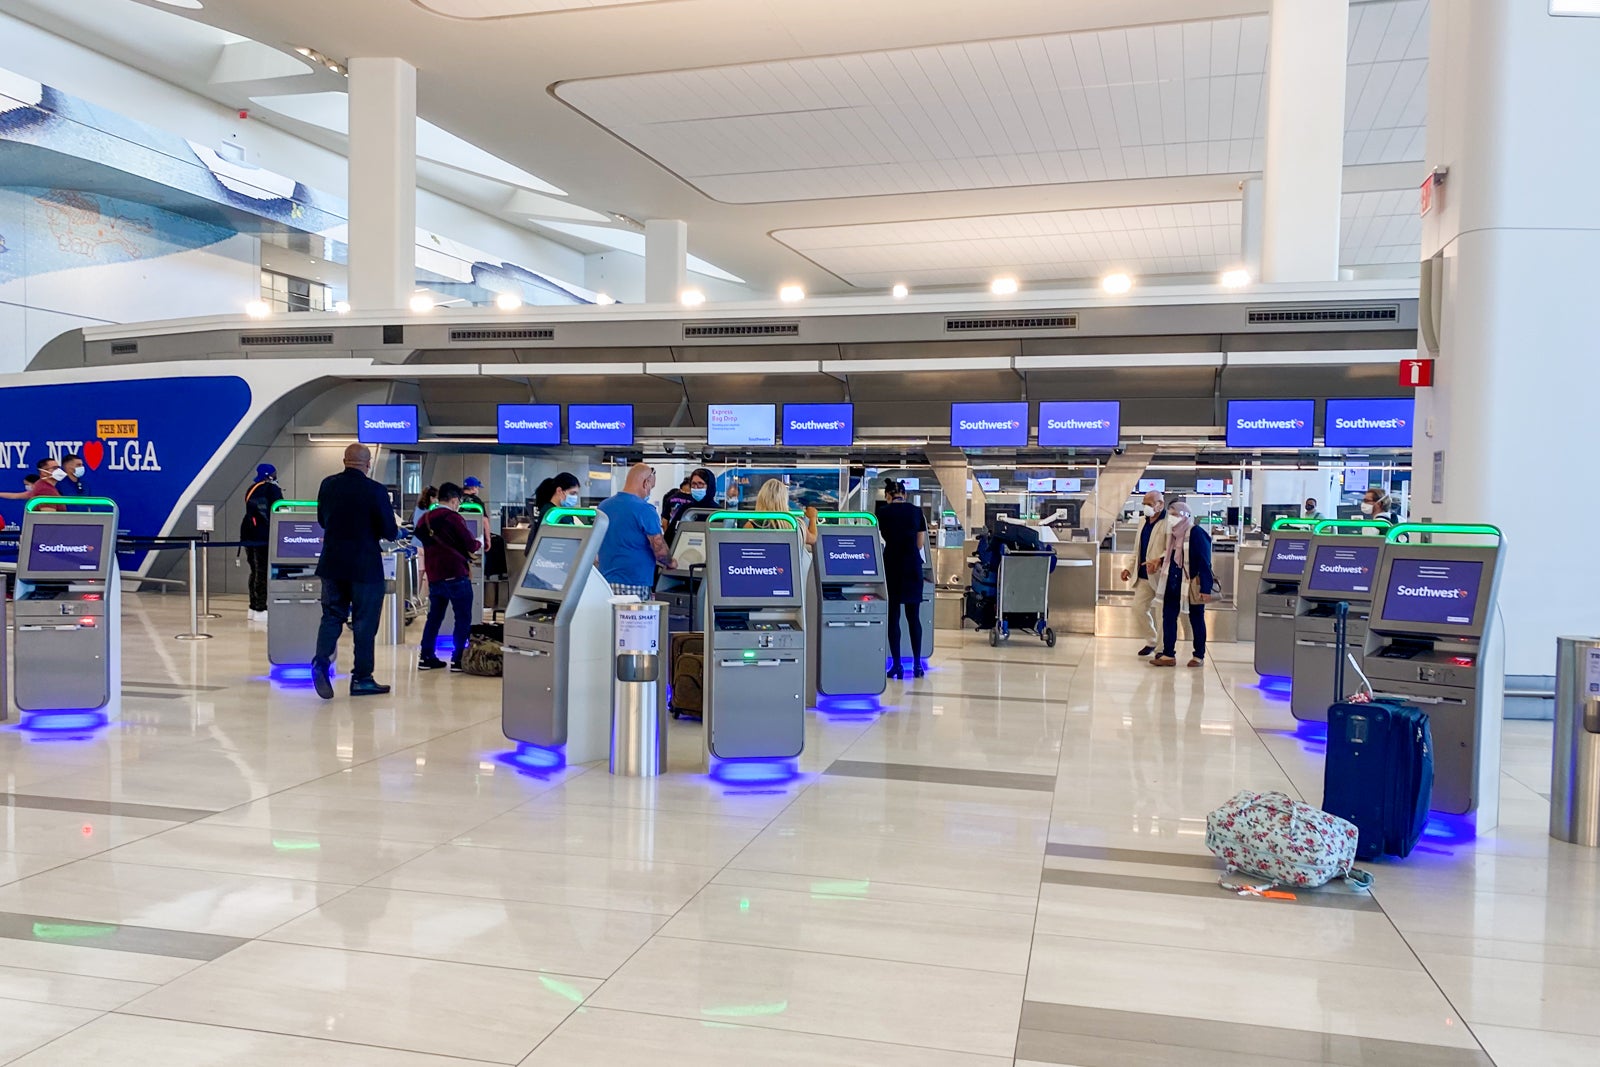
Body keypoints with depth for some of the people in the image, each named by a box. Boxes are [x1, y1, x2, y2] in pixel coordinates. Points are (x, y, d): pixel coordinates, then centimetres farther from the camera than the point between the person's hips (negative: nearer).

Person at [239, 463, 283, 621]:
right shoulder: (272, 489, -7)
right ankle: (260, 611, -8)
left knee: (255, 571, 15)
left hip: (248, 534, 8)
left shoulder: (251, 489, 16)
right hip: (263, 536, -8)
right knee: (263, 572, -6)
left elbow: (251, 511, 19)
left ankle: (253, 608, 18)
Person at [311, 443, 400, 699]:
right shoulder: (375, 491, -15)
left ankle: (321, 660, -6)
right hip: (365, 567, -4)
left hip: (332, 564, 4)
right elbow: (390, 531, -12)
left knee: (332, 615, 14)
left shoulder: (328, 485, 2)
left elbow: (322, 520, 14)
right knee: (364, 621, 5)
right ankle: (361, 678, 11)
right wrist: (394, 531, 9)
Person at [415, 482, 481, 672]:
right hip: (455, 576, -7)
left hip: (434, 576, 7)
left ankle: (426, 657, 17)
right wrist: (478, 543, 12)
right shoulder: (453, 518, -11)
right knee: (463, 619, 0)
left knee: (434, 616, 15)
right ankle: (458, 660, -3)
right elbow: (471, 545, -11)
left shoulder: (424, 520, 10)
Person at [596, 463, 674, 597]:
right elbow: (660, 550, -12)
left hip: (605, 581, 7)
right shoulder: (645, 510, -12)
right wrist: (670, 563, 8)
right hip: (634, 585, -7)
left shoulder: (603, 506, 10)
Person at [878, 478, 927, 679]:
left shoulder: (883, 512, -3)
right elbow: (920, 544, 7)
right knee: (913, 616, 10)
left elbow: (879, 540, 0)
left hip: (892, 566, -2)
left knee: (893, 616, 3)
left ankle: (897, 665, 3)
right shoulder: (917, 511, 5)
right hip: (913, 566, 2)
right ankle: (917, 664, 11)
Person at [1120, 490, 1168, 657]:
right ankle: (1152, 641, 25)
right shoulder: (1144, 525, 15)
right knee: (1139, 608, 7)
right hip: (1143, 576, 8)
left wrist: (1159, 560, -36)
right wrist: (1130, 568, 14)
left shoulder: (1167, 524, -12)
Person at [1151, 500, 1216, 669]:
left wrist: (1206, 588, -21)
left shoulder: (1196, 533, -14)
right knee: (1168, 616, 3)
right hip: (1174, 583, 7)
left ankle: (1199, 656, 15)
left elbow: (1204, 562, -17)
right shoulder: (1175, 534, 9)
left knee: (1196, 619, 5)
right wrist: (1160, 562, 5)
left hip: (1193, 584, -7)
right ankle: (1168, 654, 7)